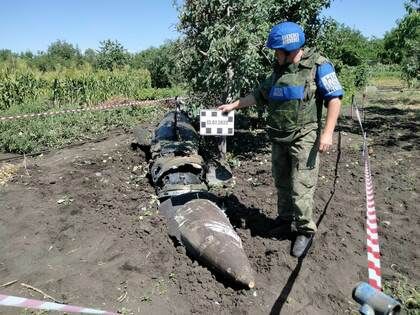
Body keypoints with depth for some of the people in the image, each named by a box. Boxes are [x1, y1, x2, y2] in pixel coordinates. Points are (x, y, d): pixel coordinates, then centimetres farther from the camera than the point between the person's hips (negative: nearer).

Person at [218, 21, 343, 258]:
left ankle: (305, 230, 12)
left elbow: (335, 98, -11)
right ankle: (286, 219, 35)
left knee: (301, 187, -6)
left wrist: (327, 132, -19)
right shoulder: (279, 69, 12)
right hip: (279, 138, 7)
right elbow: (259, 95, 20)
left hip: (305, 138, -7)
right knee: (281, 182, 16)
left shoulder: (319, 66, -7)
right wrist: (233, 105, 17)